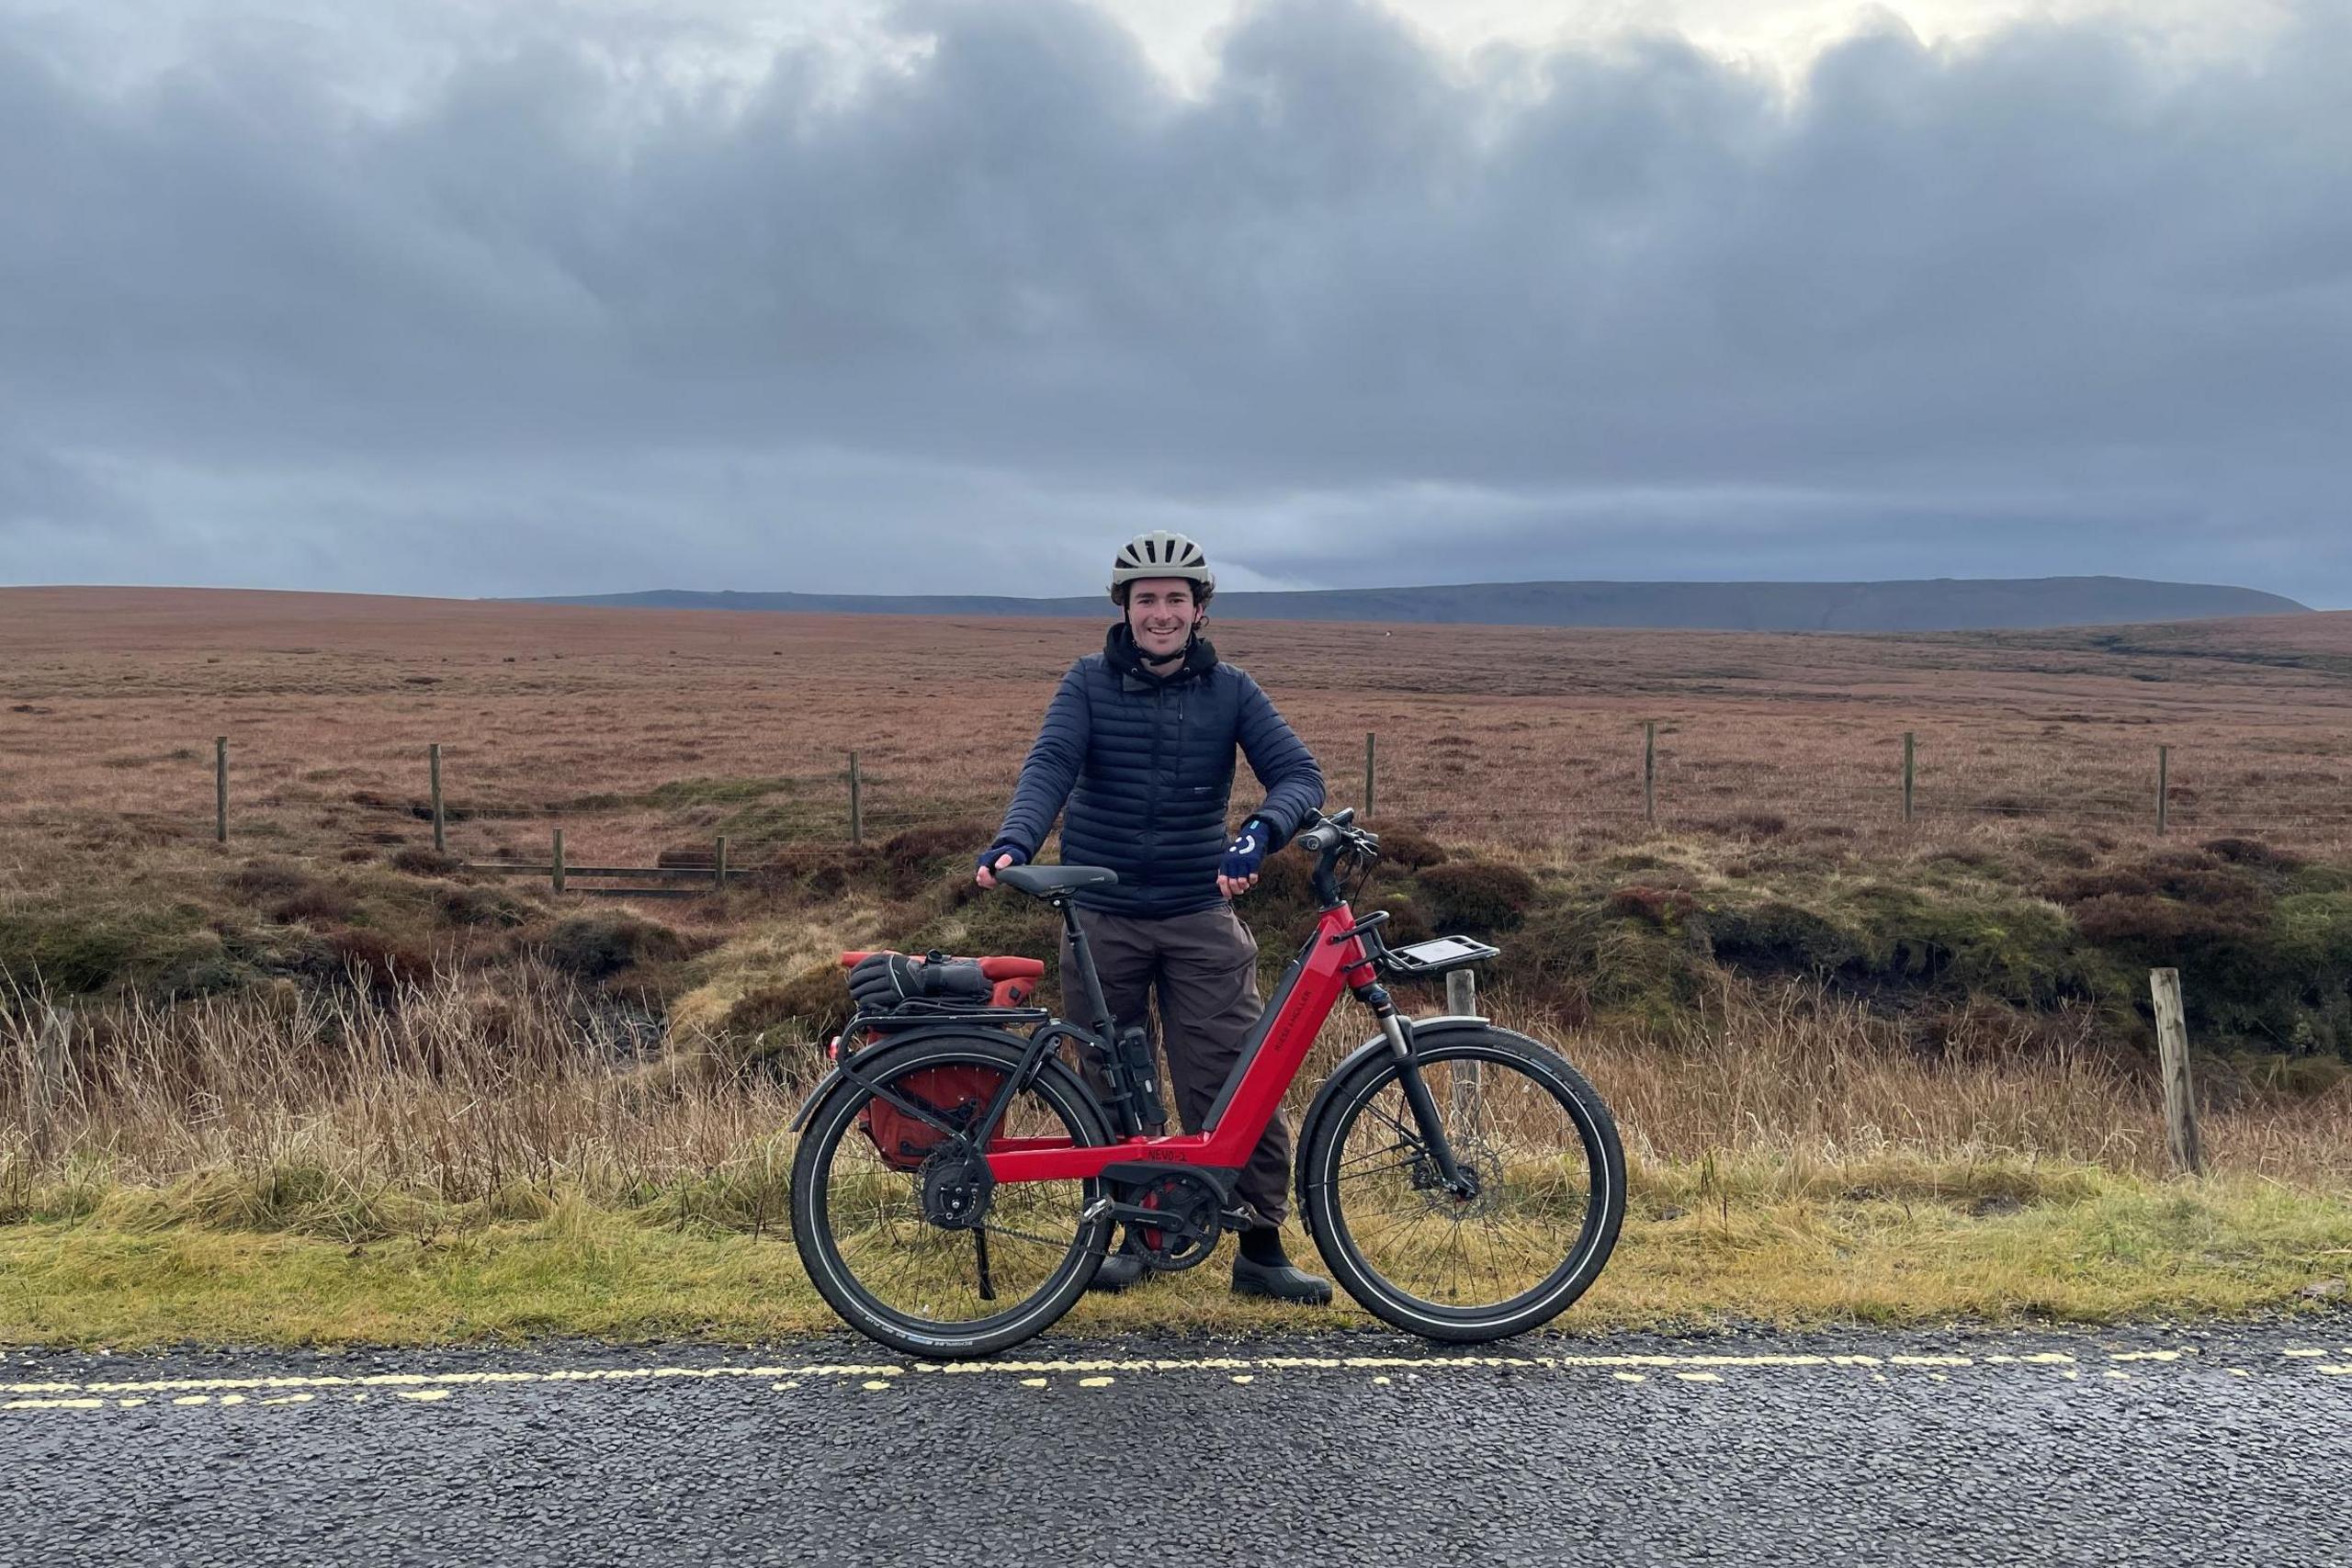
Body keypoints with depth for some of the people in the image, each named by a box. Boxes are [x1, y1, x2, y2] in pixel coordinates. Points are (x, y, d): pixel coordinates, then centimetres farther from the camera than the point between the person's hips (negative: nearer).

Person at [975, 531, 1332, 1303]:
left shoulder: (1230, 690, 2)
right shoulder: (1089, 682, 0)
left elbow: (1300, 774, -8)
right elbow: (1050, 764, -14)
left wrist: (1260, 833, -30)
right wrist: (1015, 842, -34)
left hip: (1201, 917, 0)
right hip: (1103, 918, 1)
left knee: (1238, 1085, -5)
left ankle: (1262, 1248, 8)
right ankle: (1131, 1233, 27)